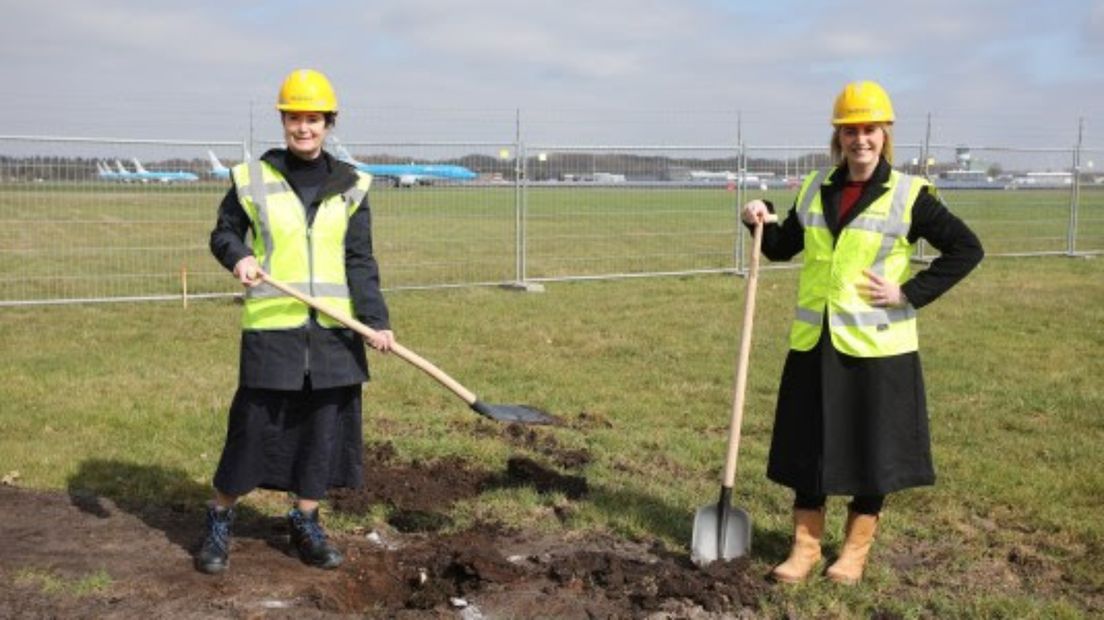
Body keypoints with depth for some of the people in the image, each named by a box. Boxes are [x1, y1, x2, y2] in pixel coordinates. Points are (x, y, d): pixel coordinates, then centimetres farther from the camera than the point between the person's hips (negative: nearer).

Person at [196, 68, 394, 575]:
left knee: (326, 427, 8)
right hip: (270, 324, -2)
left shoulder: (350, 186, 6)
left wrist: (375, 319, -10)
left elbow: (359, 261, 2)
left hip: (334, 327, 2)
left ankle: (305, 523, 24)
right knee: (253, 424, 1)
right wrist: (238, 255, -14)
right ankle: (220, 519, 21)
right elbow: (223, 232, 10)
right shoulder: (252, 178, 2)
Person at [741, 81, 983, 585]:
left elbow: (967, 249, -5)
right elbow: (783, 248, 18)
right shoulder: (815, 189, 7)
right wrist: (762, 223, -2)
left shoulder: (909, 195, -6)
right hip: (814, 343, 4)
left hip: (876, 346, -3)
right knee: (807, 447, 9)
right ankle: (805, 547, 22)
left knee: (872, 450, 8)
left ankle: (855, 551, 25)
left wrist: (910, 294, -11)